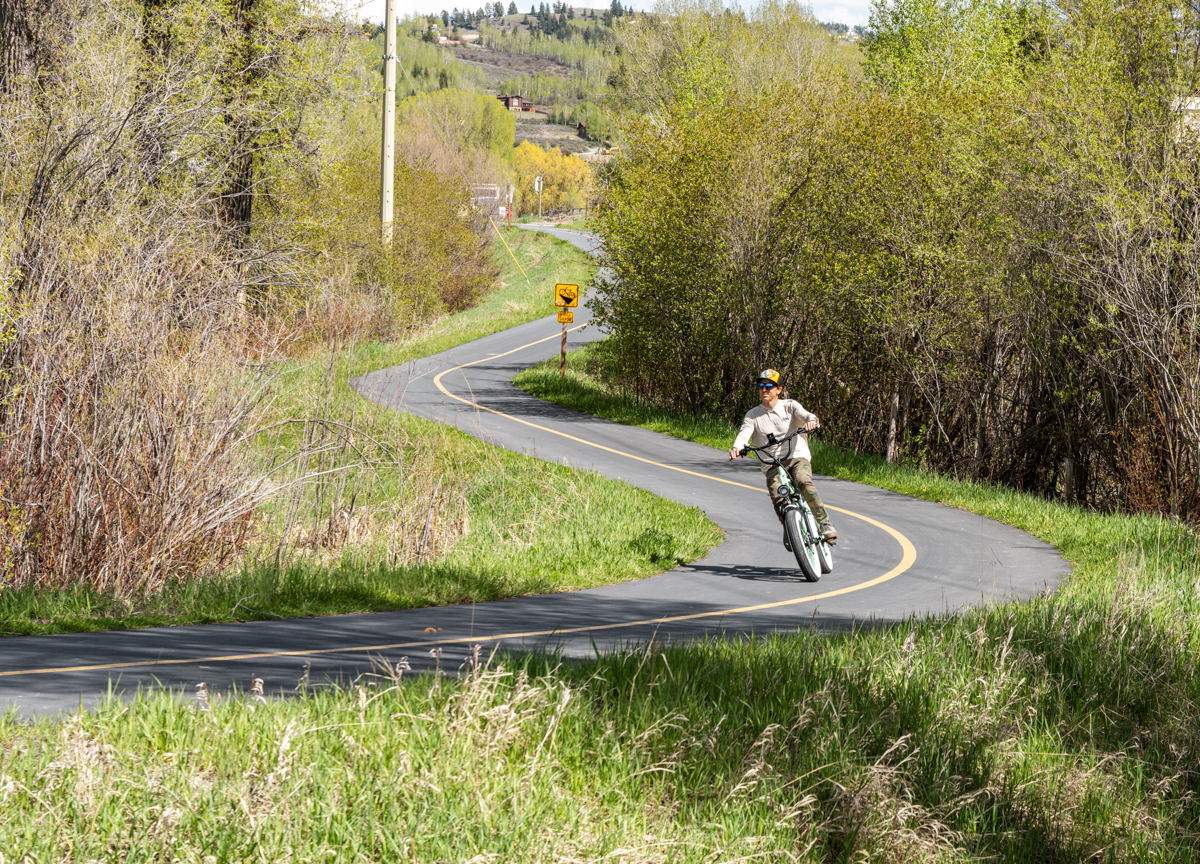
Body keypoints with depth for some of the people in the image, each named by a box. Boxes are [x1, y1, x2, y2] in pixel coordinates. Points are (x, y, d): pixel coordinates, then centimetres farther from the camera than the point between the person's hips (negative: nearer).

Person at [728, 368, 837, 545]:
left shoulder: (789, 406, 6)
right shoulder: (753, 415, 8)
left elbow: (804, 414, -14)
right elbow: (744, 433, -8)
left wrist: (811, 420, -40)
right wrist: (737, 447, -32)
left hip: (797, 457, -1)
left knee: (804, 484, -34)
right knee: (778, 498, -25)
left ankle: (824, 522, -21)